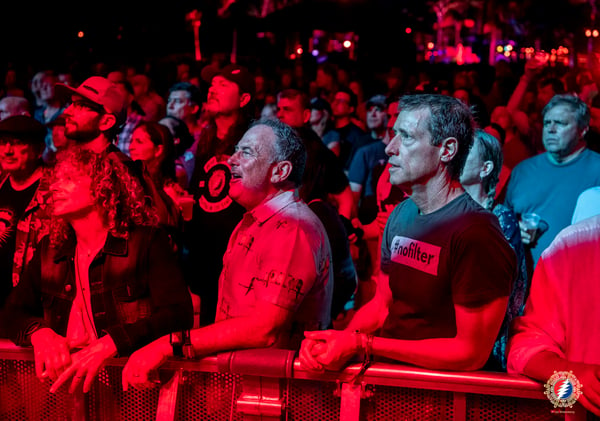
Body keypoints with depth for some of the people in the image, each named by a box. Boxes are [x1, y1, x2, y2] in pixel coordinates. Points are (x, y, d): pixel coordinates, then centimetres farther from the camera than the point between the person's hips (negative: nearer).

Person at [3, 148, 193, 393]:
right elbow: (15, 311, 17)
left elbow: (179, 314, -12)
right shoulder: (50, 249, 16)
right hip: (61, 378, 6)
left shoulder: (146, 242, 0)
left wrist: (108, 345, -25)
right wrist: (40, 333, -8)